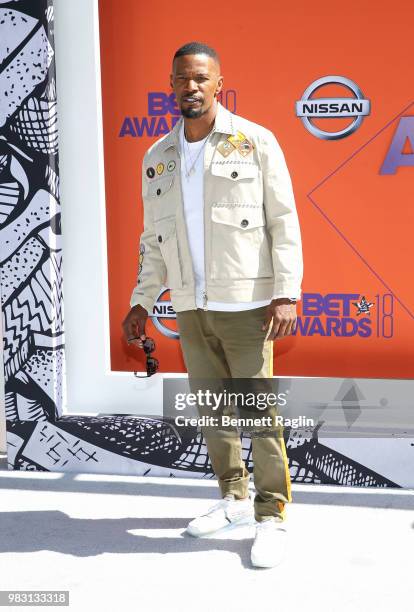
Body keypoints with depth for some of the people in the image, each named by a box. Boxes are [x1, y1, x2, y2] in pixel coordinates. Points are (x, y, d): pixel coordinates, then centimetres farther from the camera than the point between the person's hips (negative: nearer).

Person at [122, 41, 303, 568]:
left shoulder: (255, 142, -3)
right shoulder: (157, 158, 11)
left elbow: (284, 222, -6)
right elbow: (153, 240, 16)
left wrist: (286, 293, -14)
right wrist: (141, 302, 11)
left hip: (245, 304, -5)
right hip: (190, 308, 5)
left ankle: (272, 518, 7)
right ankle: (234, 498, 28)